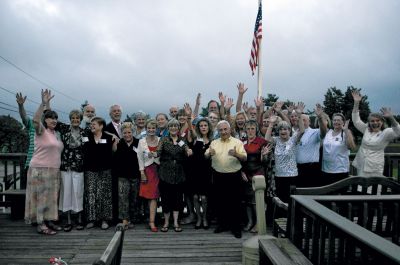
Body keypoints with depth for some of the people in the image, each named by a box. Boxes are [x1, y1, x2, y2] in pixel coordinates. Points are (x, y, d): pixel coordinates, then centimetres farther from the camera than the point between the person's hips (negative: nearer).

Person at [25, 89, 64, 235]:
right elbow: (35, 120, -29)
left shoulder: (57, 134, 15)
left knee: (51, 197, 12)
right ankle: (40, 225, 4)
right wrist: (43, 103, -36)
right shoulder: (41, 130, -7)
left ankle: (49, 221, 22)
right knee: (41, 197, -2)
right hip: (40, 170, -7)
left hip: (54, 171, 7)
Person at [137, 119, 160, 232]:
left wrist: (155, 155, -7)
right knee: (150, 195, -1)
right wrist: (142, 172, -3)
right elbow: (140, 158, 1)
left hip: (158, 169, 0)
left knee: (154, 195, -2)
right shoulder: (142, 141, 2)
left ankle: (152, 222, 0)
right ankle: (152, 220, 13)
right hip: (147, 169, 0)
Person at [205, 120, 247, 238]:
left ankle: (236, 227, 14)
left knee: (234, 202, 2)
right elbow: (205, 156, 5)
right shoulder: (214, 143, 10)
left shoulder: (237, 142, 0)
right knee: (220, 201, 10)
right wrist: (209, 153, -19)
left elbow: (244, 158, -6)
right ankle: (222, 224, 26)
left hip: (233, 176, -3)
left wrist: (236, 154, -27)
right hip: (218, 176, 3)